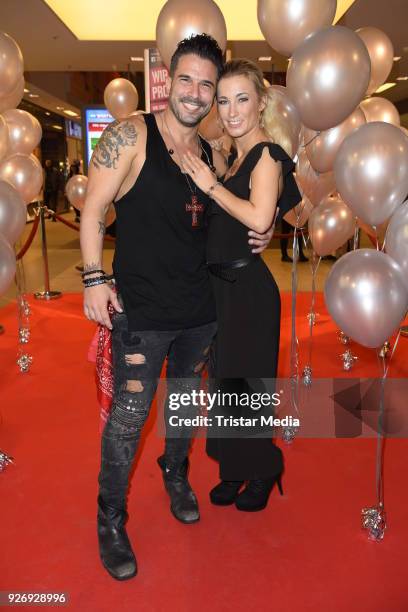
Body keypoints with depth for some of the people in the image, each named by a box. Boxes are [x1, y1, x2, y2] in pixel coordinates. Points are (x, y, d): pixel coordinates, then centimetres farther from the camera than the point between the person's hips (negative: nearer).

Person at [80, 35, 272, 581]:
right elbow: (93, 211, -8)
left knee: (186, 399, 19)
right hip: (141, 310, -5)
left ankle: (176, 474, 46)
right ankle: (110, 520, 22)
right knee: (129, 416, 1)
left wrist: (255, 235, 2)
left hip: (200, 309, 6)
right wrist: (94, 279, -16)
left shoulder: (214, 157, 10)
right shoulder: (131, 136, -7)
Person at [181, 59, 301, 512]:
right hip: (224, 286, 9)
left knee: (249, 384, 5)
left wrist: (211, 186, -17)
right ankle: (234, 469, 34)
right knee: (227, 381, 16)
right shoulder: (237, 157, 14)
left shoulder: (266, 154, -10)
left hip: (249, 288, -8)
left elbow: (260, 218, -25)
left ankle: (264, 471, 29)